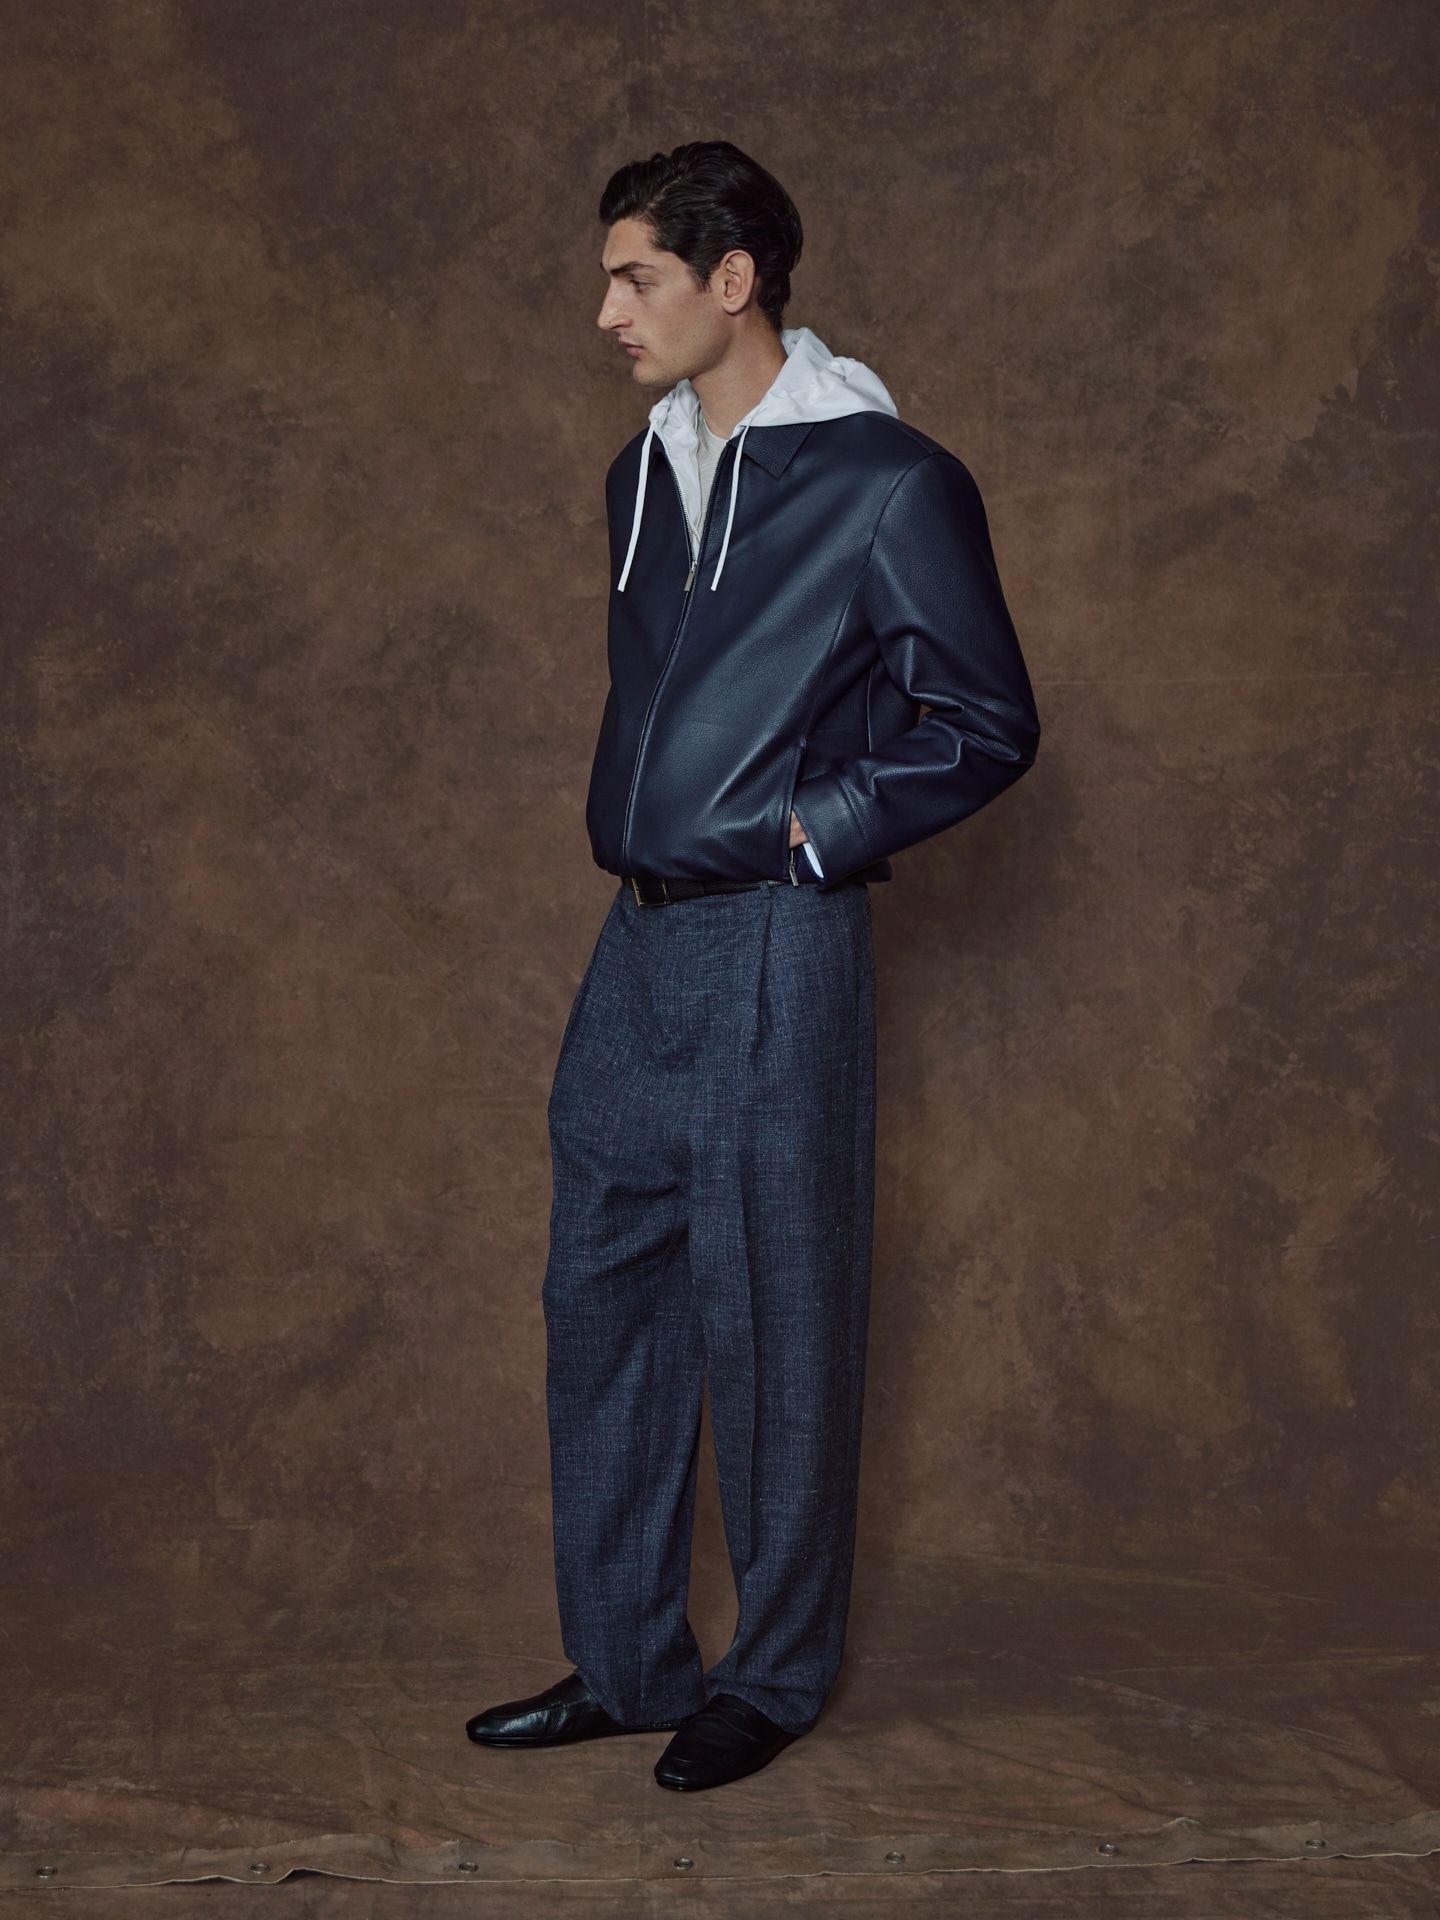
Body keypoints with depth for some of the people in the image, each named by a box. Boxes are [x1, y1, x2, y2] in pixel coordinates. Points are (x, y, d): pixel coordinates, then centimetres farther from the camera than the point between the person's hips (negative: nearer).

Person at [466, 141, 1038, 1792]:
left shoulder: (886, 484, -9)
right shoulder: (645, 473, 13)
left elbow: (988, 726, -7)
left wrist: (812, 830, -9)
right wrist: (632, 821, 13)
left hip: (774, 946, -7)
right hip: (638, 941, 7)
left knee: (770, 1318, 1)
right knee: (603, 1295, 10)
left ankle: (778, 1673, 18)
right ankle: (623, 1662, 23)